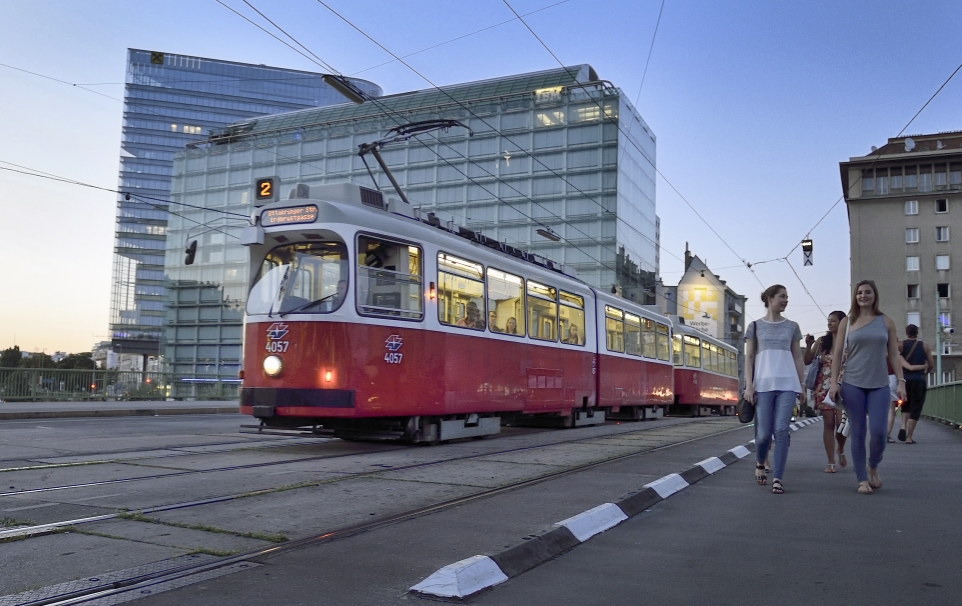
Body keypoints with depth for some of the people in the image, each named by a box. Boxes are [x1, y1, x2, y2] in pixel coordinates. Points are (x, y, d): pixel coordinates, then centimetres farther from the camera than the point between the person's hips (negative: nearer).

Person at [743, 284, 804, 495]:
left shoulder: (792, 327, 13)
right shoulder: (755, 326, 9)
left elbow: (797, 358, 15)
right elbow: (749, 357, 6)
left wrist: (801, 385, 9)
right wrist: (749, 385, -4)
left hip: (787, 384, 1)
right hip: (763, 384, -1)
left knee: (781, 430, -9)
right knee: (763, 432, -2)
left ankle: (777, 478, -4)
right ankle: (760, 463, 27)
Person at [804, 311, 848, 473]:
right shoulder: (821, 341, 7)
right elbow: (807, 361, 6)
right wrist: (808, 346, -8)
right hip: (824, 387, 2)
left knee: (841, 423, -11)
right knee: (829, 423, 1)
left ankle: (840, 450, 21)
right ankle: (831, 463, 8)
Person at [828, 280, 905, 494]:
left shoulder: (886, 322, 8)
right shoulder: (847, 322, 5)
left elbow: (893, 354, 8)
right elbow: (837, 354, 5)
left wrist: (901, 381, 0)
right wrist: (834, 382, -3)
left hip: (879, 384, 1)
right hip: (852, 384, 0)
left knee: (878, 431, -8)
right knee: (858, 433, 1)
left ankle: (873, 468, 21)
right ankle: (862, 479, 10)